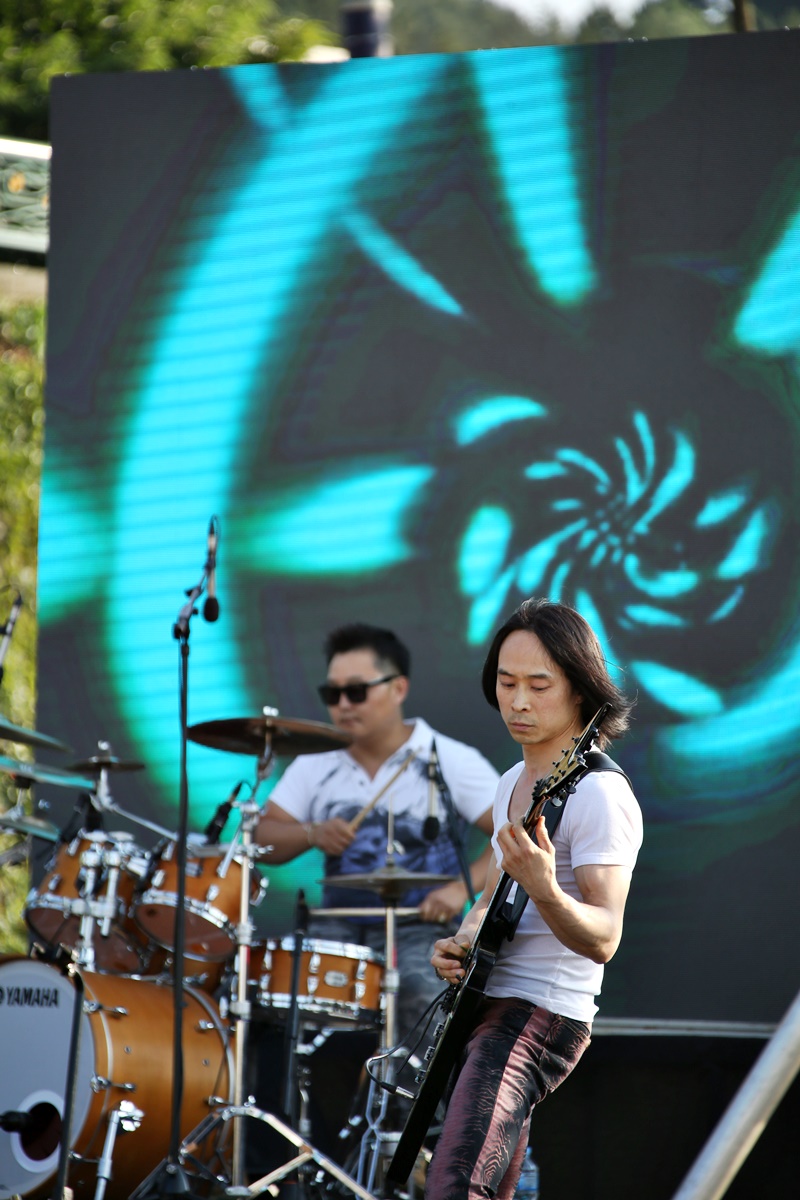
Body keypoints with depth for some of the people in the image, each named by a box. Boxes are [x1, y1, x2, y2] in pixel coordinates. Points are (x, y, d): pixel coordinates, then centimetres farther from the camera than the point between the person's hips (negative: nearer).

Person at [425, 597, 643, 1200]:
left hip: (539, 1018, -10)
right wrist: (461, 942, 6)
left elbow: (604, 940, -22)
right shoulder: (514, 783, 15)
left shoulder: (599, 794, -14)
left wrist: (544, 890, -40)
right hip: (489, 1009, 10)